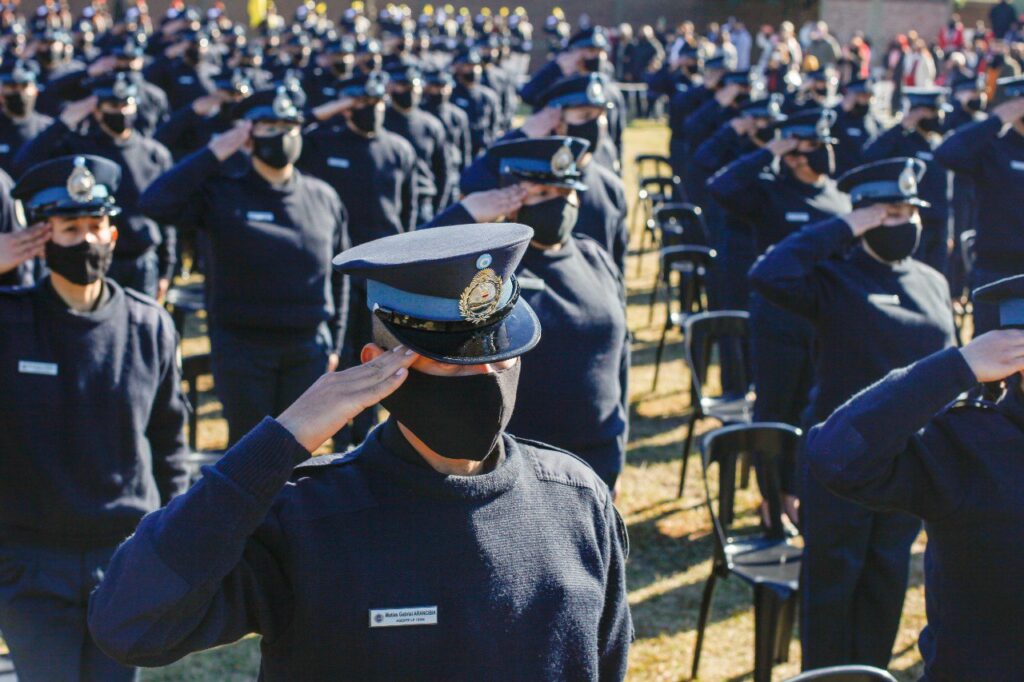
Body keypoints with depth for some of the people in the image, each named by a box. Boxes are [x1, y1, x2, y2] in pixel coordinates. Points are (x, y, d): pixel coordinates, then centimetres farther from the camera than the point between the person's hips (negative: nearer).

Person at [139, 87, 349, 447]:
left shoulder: (323, 198, 5)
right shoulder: (220, 194, -5)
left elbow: (338, 275, 11)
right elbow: (154, 202, -22)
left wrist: (334, 343, 8)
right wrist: (213, 153, -19)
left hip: (309, 349, 3)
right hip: (242, 346, -3)